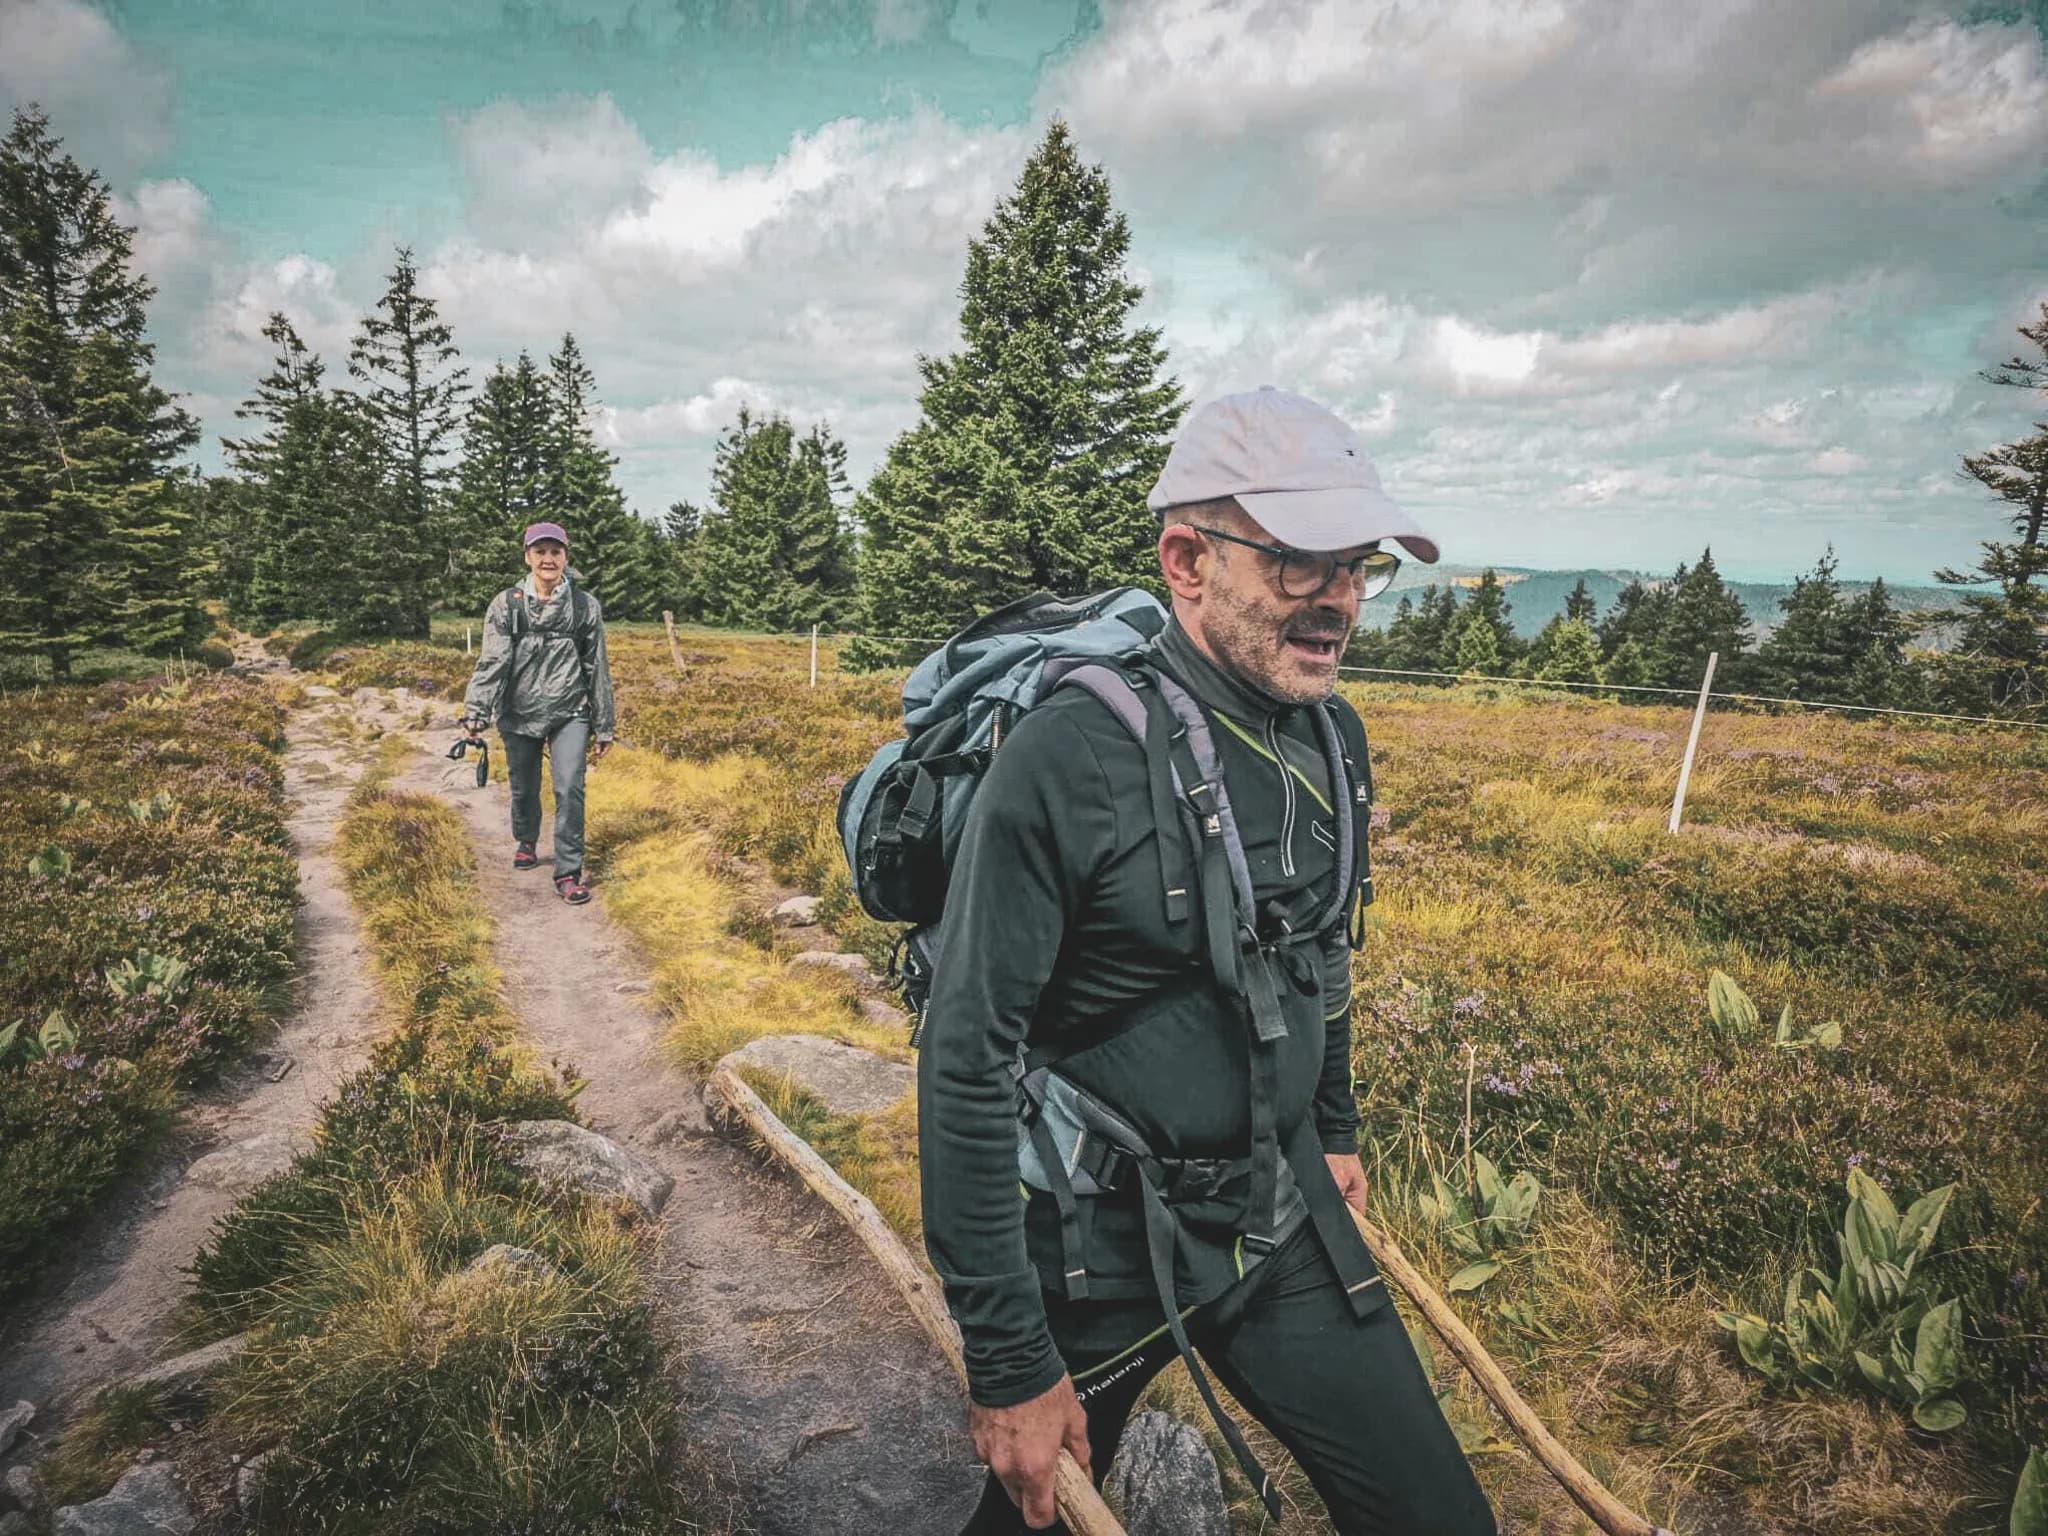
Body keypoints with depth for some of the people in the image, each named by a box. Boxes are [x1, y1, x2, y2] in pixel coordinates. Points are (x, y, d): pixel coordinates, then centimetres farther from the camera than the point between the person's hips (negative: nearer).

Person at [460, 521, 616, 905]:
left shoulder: (585, 606, 0)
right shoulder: (507, 605, -2)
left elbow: (597, 669, 4)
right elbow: (491, 660, -10)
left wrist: (603, 728, 6)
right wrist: (476, 712, -23)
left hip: (569, 714, -1)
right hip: (518, 715, 1)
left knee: (570, 789, -12)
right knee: (523, 789, 15)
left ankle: (568, 873, -4)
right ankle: (525, 843, 44)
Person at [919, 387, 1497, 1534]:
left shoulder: (1334, 736, -2)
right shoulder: (1072, 758, -25)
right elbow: (967, 1063, -22)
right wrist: (1009, 1362, -18)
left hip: (1284, 1213, 6)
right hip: (1098, 1238, -5)